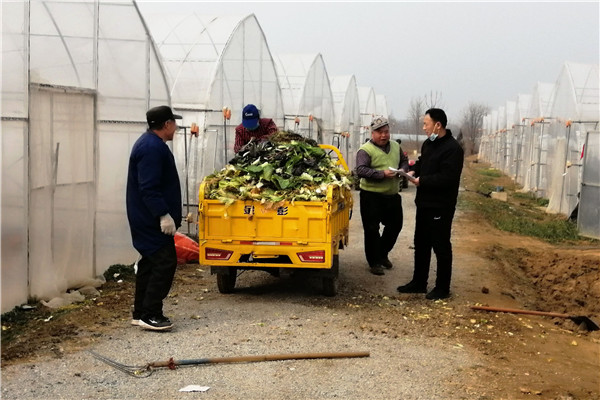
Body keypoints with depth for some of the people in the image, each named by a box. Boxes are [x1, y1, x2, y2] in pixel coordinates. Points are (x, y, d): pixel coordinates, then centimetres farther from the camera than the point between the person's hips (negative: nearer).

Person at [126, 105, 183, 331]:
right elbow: (149, 188, -26)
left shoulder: (152, 144, 16)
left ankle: (141, 313, 21)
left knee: (150, 263, 15)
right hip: (152, 220, -11)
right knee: (165, 262, -9)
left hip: (146, 219, 11)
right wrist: (163, 215, -27)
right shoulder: (152, 148, -19)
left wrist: (166, 214, 26)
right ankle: (150, 315, -6)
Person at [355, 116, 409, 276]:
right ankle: (374, 262, 12)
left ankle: (382, 254, 36)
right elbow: (361, 171, -21)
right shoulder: (365, 150, -11)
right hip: (372, 196, -6)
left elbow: (404, 161, 23)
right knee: (372, 230, -1)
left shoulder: (395, 146, 11)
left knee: (395, 225, 16)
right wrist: (382, 174, -27)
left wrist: (402, 170, 0)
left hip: (392, 195, 7)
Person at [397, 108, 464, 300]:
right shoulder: (428, 144, 11)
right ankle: (419, 282, 29)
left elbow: (446, 178, -26)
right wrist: (414, 171, 5)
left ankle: (442, 288, 11)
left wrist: (422, 181, -19)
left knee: (441, 246, 0)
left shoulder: (452, 148, -19)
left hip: (440, 206, -9)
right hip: (424, 203, 10)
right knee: (421, 244, 17)